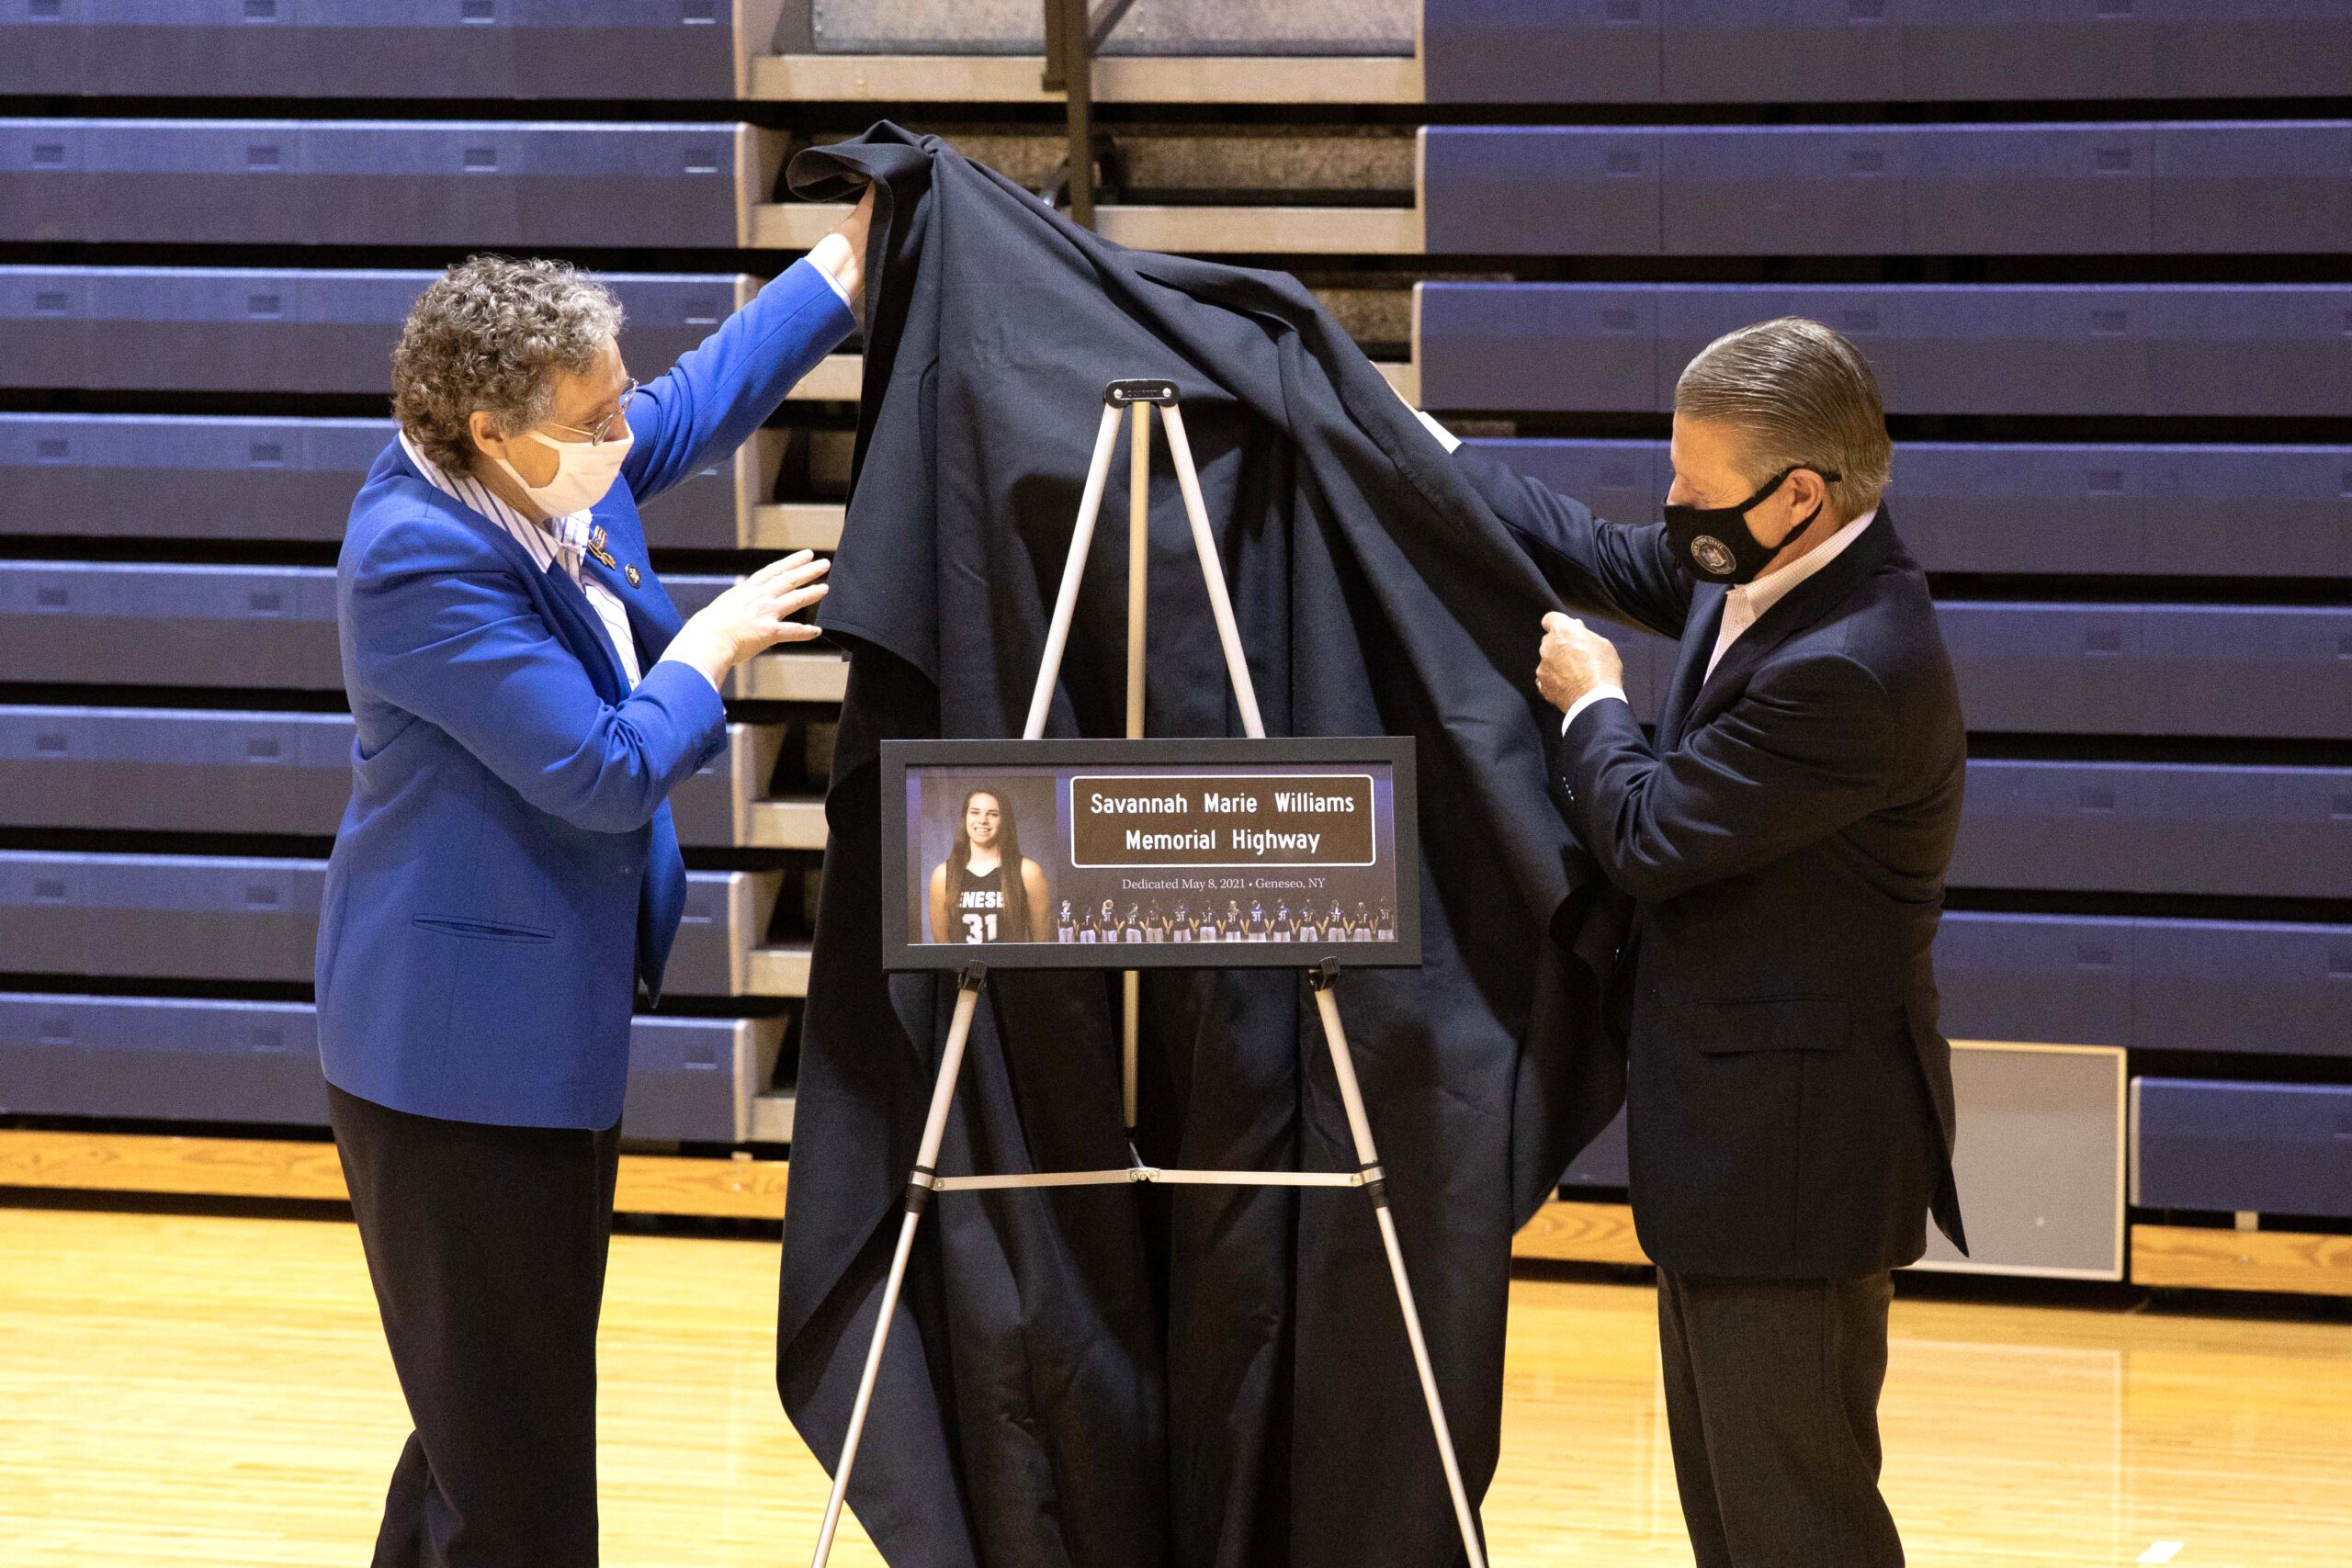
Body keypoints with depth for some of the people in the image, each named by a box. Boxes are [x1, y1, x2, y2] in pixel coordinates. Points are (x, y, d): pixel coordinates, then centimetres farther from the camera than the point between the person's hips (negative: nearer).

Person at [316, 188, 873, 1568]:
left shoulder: (548, 473, 2)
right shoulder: (423, 561, -25)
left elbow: (705, 398, 22)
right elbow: (605, 773, -25)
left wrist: (851, 261, 19)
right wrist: (713, 648, -9)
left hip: (557, 1025, 10)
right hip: (462, 1049, -10)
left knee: (507, 1412, 17)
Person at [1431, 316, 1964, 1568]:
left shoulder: (1854, 666, -26)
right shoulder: (1762, 572, 4)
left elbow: (1649, 837, -22)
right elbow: (1607, 560, 22)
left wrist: (1592, 703, -3)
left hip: (1795, 1157, -11)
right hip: (1730, 1132, 11)